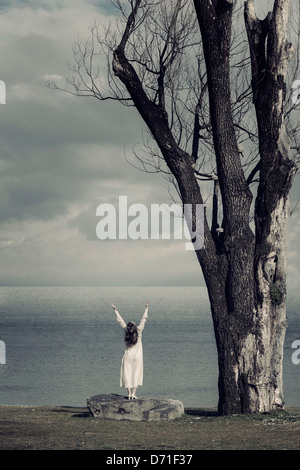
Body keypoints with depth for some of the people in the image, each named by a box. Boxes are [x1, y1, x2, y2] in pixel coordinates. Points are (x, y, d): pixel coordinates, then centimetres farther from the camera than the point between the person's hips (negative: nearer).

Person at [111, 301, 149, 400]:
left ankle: (129, 394, -3)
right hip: (137, 357, -1)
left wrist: (115, 310, 11)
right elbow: (143, 319, -4)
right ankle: (133, 394, -5)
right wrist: (146, 308, 4)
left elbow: (120, 320, 1)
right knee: (136, 375, 2)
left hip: (128, 357, 1)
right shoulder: (139, 331, -12)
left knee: (127, 375, 4)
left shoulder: (126, 331, -8)